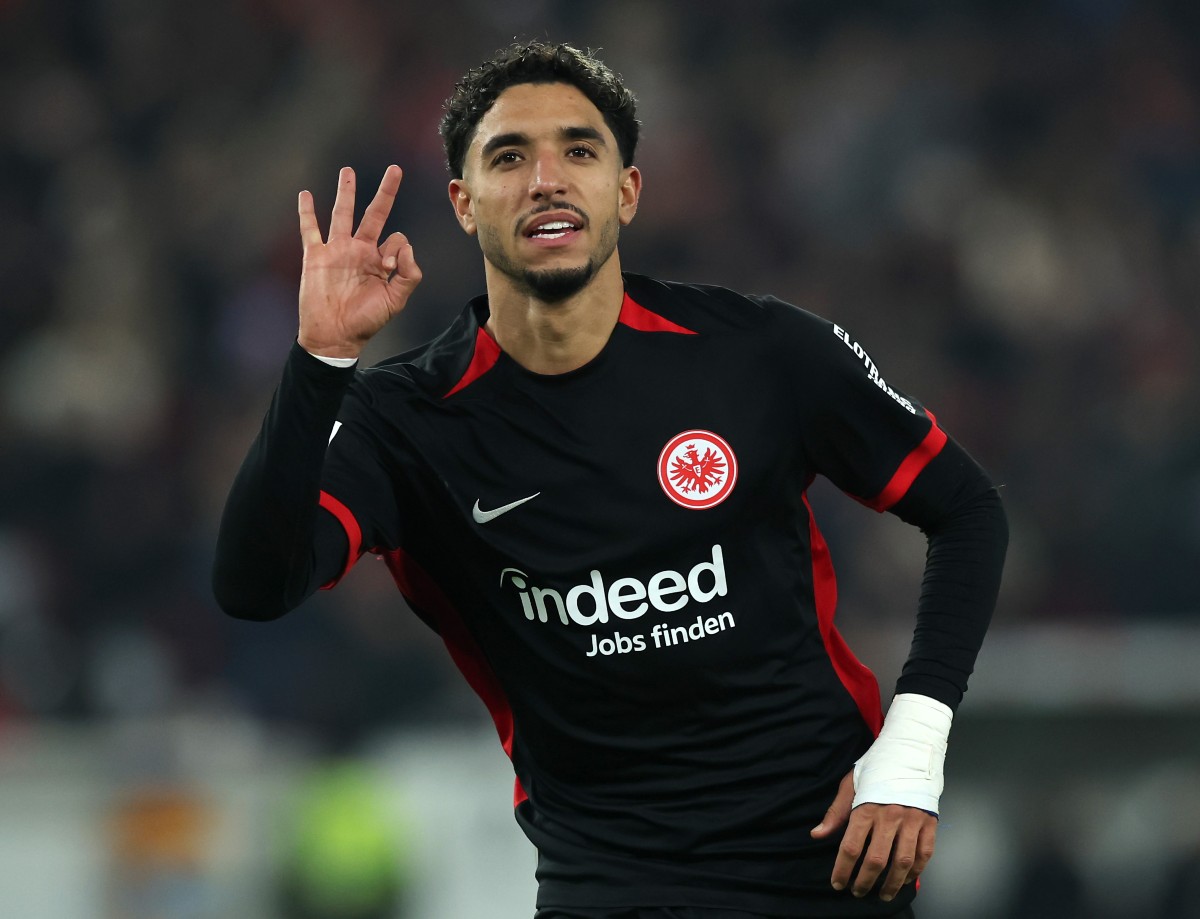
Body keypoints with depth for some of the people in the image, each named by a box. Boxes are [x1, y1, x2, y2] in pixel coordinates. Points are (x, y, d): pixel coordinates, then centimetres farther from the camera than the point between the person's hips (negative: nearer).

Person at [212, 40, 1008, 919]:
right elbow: (254, 587, -23)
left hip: (832, 846, 0)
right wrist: (323, 356, -32)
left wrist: (911, 751, -7)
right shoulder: (406, 418, -8)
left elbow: (968, 508, 3)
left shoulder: (763, 353, -7)